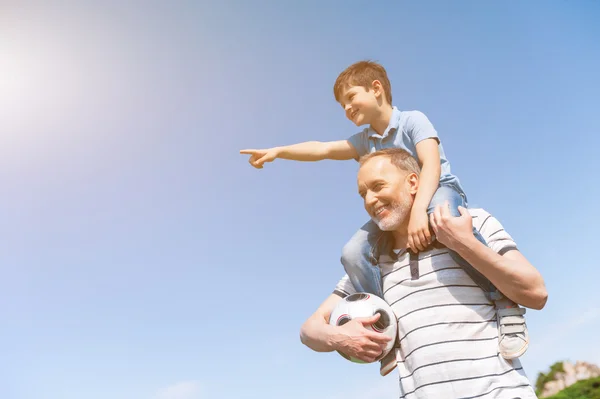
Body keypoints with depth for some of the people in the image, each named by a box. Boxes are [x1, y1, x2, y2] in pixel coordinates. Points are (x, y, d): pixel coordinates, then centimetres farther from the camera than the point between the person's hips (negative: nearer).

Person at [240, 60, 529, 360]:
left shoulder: (413, 120, -9)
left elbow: (432, 164, -24)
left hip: (441, 192, -6)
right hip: (399, 210, 6)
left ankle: (506, 303, -31)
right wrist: (278, 151, -8)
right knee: (353, 254, -18)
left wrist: (418, 210, -40)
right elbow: (323, 149, 3)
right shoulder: (365, 141, 11)